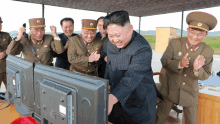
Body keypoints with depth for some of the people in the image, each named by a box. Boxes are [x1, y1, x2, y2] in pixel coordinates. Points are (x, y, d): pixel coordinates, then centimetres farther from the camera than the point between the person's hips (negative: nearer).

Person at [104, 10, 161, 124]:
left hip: (139, 103, -6)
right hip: (116, 99, 7)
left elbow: (131, 78, -38)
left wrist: (112, 98, -50)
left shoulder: (142, 48, -26)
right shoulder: (111, 44, -2)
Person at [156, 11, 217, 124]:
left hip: (190, 93, 1)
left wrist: (197, 69, -30)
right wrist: (179, 64, -34)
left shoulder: (208, 52, -9)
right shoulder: (174, 43, -11)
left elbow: (206, 75, -7)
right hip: (170, 89, -1)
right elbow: (164, 61, -15)